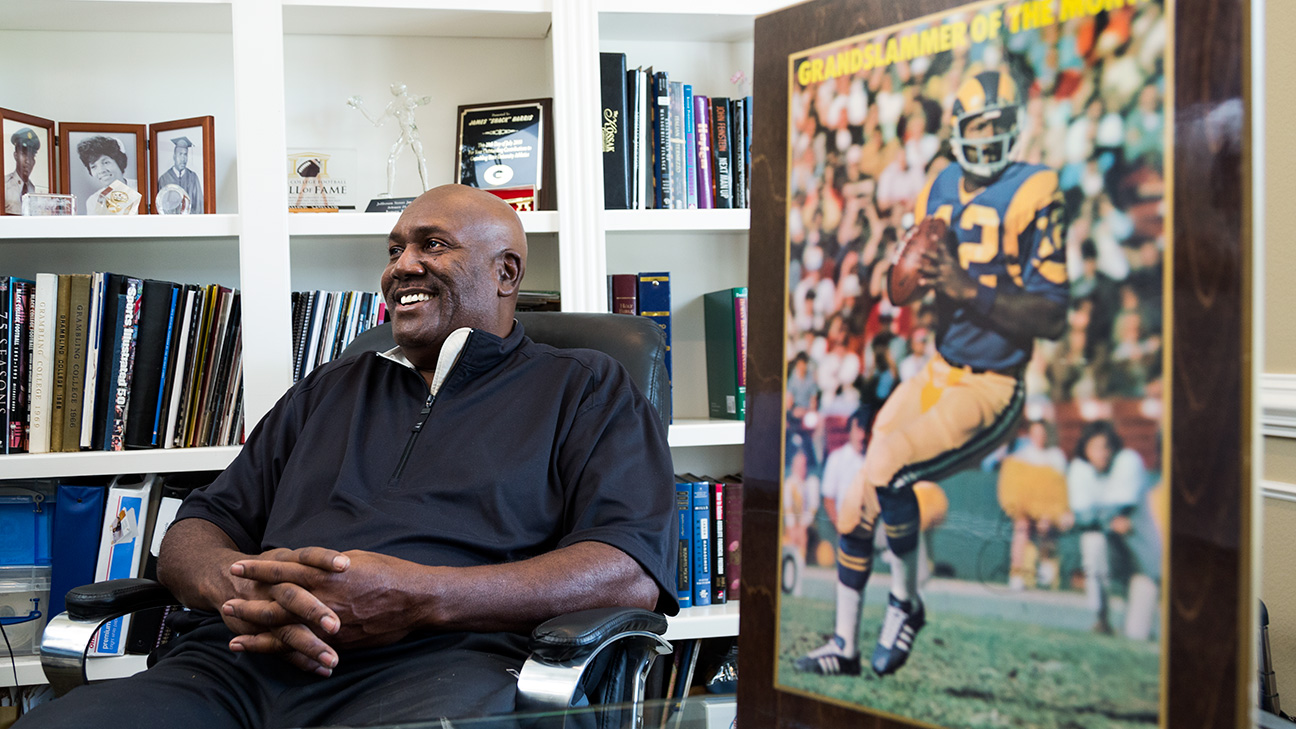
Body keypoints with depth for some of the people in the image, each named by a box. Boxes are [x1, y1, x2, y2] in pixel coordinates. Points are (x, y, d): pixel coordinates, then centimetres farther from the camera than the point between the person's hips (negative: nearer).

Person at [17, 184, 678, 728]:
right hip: (241, 659, 5)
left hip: (437, 665, -4)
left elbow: (635, 570, -1)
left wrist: (418, 597, -16)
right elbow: (195, 533, 26)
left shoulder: (586, 389, 16)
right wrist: (238, 583, -3)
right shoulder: (327, 391, 32)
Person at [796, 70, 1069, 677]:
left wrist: (968, 287, -26)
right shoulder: (940, 187, 7)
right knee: (852, 506, 5)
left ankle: (906, 601, -1)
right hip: (938, 372, 7)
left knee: (885, 467, -27)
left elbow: (1053, 318, -17)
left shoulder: (1032, 193, -12)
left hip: (992, 387, -7)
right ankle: (843, 646, 23)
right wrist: (914, 274, -9)